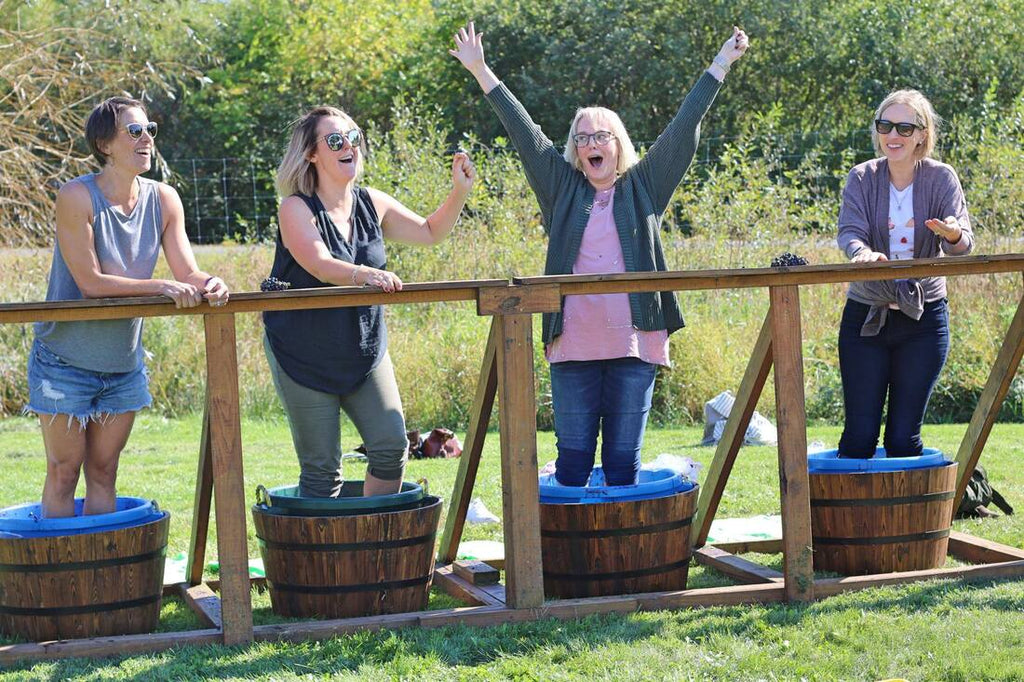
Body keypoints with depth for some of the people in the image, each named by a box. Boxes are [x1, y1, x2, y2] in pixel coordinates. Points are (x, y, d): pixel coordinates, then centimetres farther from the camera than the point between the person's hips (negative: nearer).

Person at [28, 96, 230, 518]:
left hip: (124, 364, 5)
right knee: (64, 472, 1)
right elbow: (90, 282, -21)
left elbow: (188, 273, -2)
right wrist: (161, 288, -28)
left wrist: (209, 285, -25)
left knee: (104, 472, 12)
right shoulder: (76, 197, -17)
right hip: (66, 361, -5)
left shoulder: (163, 200, 0)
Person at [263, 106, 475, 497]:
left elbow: (430, 233, 16)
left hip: (365, 351, 5)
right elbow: (320, 264, -29)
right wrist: (363, 274, -48)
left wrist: (460, 191, 1)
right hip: (305, 357, -5)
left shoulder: (372, 204, 5)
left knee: (392, 446, -4)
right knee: (322, 468, -4)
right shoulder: (297, 209, -12)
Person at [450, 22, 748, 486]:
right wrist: (480, 71, 14)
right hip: (573, 345, 1)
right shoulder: (564, 190, 13)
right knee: (573, 457, 0)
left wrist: (722, 63, 11)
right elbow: (524, 132, 13)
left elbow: (684, 129, 11)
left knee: (624, 459, 3)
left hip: (634, 343, -1)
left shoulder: (644, 188, 12)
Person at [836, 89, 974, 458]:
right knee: (860, 433, -1)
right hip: (865, 315, 0)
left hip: (923, 318, 0)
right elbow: (849, 231, -15)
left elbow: (963, 244, -13)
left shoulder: (941, 178, -3)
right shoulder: (862, 178, -2)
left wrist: (954, 235, -38)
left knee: (904, 437, 2)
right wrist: (862, 252, -38)